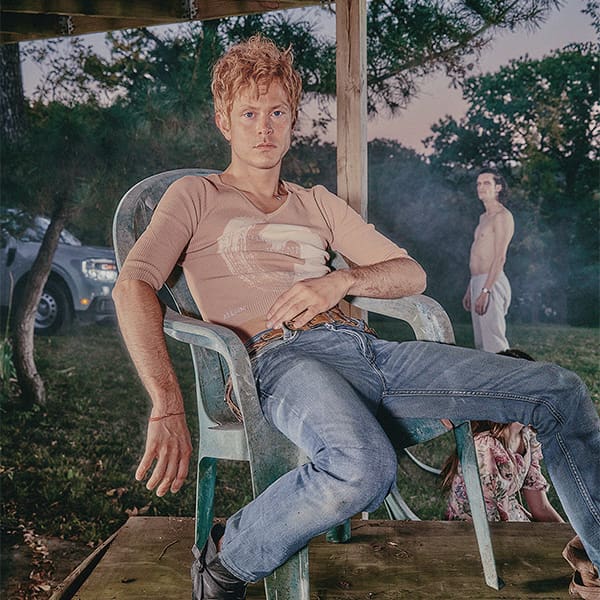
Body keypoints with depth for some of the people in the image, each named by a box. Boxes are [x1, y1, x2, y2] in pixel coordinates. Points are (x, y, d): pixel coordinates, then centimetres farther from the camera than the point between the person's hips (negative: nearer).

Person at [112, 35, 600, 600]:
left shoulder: (317, 203, 27)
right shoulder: (195, 197, 13)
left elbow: (411, 274, 21)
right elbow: (132, 287, -4)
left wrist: (341, 281, -3)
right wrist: (167, 406, -20)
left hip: (364, 348, 6)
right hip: (282, 357, -5)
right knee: (364, 468, -40)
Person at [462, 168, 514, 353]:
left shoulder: (502, 216, -9)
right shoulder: (484, 217, 21)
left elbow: (500, 258, -17)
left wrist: (485, 291, -23)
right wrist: (469, 290, 21)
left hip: (491, 283, -10)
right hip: (477, 282, 10)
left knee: (494, 343, -10)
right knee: (481, 344, 11)